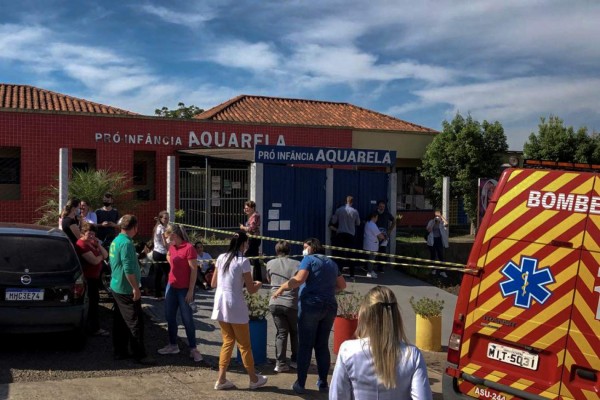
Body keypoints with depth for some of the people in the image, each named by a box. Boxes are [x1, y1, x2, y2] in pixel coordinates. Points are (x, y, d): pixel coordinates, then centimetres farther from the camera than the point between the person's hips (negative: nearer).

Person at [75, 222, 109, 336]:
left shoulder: (91, 243, 13)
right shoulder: (82, 245, -18)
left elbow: (105, 255, 8)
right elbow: (94, 260, -25)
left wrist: (98, 244, -7)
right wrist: (101, 256, -4)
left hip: (94, 277, 10)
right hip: (88, 278, -10)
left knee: (94, 302, 18)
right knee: (92, 303, -2)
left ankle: (93, 327, 30)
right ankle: (94, 329, 6)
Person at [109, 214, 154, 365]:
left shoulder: (115, 241, 10)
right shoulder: (127, 243, -21)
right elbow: (128, 269, -26)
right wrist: (136, 288, -19)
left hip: (116, 287, 10)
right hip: (127, 289, -10)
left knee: (120, 321, 15)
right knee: (135, 322, -3)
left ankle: (120, 351, 21)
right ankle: (139, 354, 2)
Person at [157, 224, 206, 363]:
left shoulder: (189, 248, -18)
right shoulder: (172, 247, 6)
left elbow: (194, 270, -17)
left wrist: (191, 291, -18)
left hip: (184, 289, -8)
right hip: (171, 286, 8)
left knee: (187, 319, -1)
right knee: (170, 316, 14)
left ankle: (193, 349, 8)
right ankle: (173, 345, 28)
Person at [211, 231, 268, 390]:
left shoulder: (221, 258, 7)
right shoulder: (243, 261, -11)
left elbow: (213, 283, 14)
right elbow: (251, 290, -8)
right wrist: (258, 284, 14)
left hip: (221, 304, 6)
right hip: (235, 306, -6)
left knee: (228, 342, 16)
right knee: (244, 344, 8)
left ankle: (221, 379, 14)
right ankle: (254, 379, 22)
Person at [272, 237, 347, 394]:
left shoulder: (309, 259, -3)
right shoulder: (331, 263, 16)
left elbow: (299, 279, -18)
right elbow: (342, 285, 20)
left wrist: (282, 288, -9)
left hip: (311, 306, -6)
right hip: (330, 307, 6)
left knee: (305, 346, 1)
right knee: (322, 345, 13)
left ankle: (300, 384, 3)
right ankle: (323, 383, 15)